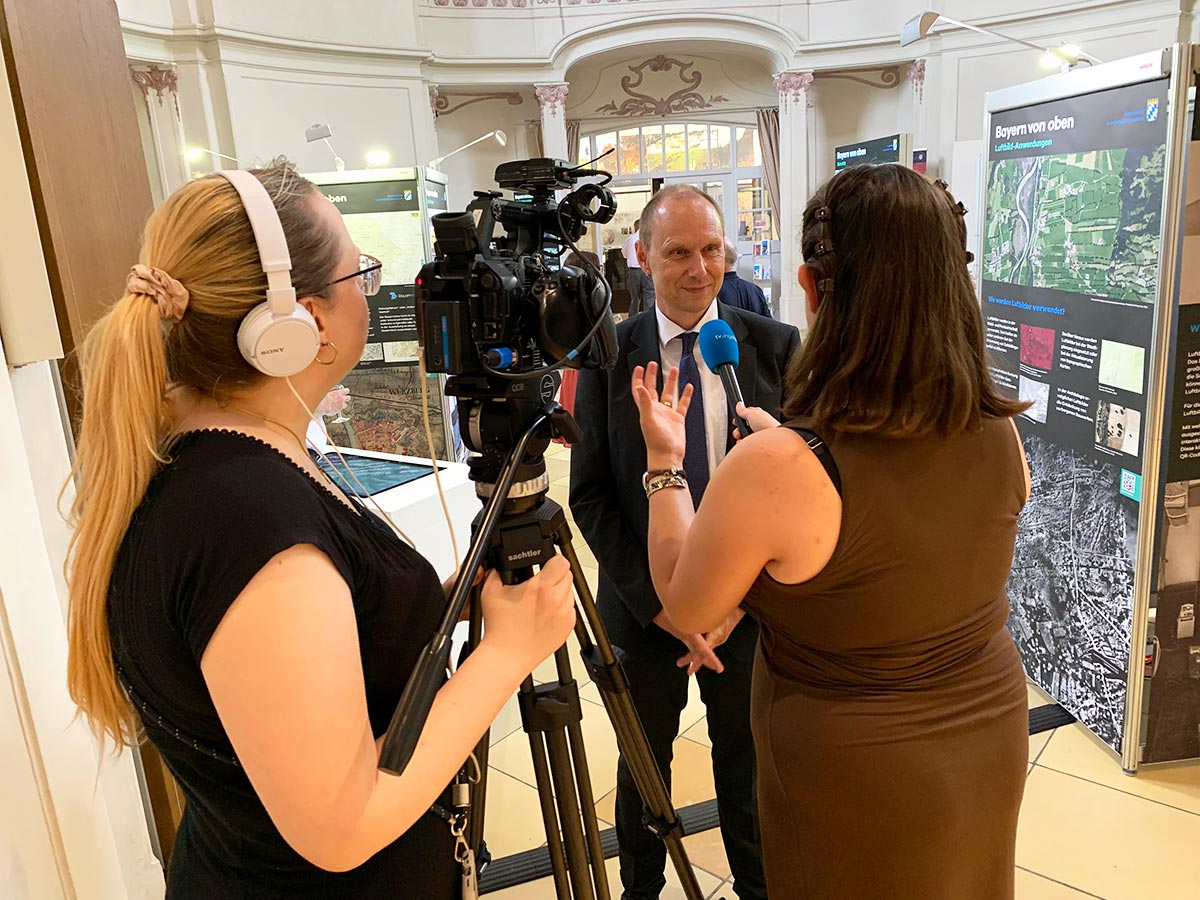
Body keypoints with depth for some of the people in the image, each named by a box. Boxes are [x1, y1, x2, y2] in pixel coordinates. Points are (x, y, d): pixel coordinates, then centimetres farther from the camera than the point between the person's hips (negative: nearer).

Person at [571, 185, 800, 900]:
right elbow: (591, 497, -7)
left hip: (749, 603, 1)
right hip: (643, 604, 0)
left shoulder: (775, 347, -6)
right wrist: (659, 601, -14)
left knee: (746, 759, 20)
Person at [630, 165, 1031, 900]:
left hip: (856, 780, -5)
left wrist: (663, 461, -5)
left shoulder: (773, 471, -32)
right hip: (992, 735, 5)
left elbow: (686, 608, -15)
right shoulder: (1000, 434, -13)